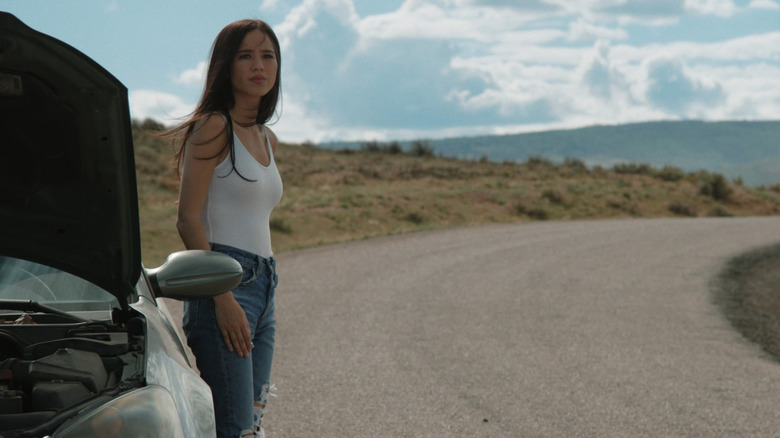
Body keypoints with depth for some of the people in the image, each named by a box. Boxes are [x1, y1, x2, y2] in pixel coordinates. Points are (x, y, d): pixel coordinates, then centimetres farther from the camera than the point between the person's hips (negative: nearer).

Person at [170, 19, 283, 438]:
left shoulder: (266, 139, 19)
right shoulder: (214, 127, -6)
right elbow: (188, 219, -11)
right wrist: (223, 298, -18)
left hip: (262, 284, 9)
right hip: (223, 280, -8)